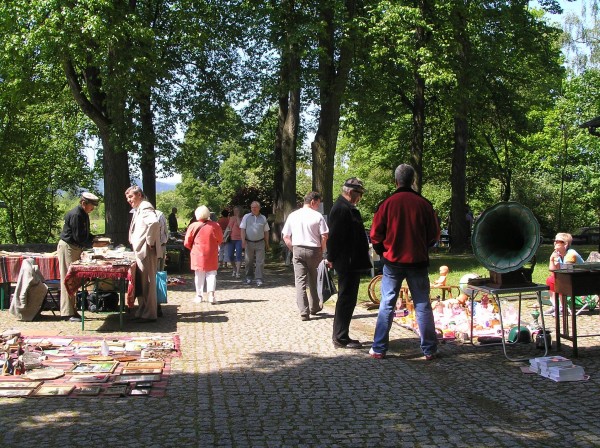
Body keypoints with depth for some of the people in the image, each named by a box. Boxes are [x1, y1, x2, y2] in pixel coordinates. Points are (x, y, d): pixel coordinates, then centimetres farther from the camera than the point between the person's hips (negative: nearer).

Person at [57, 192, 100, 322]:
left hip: (75, 248, 10)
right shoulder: (75, 215, -19)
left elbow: (85, 235, 20)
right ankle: (67, 313, -5)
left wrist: (95, 238, 4)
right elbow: (78, 237, -22)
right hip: (67, 248, -10)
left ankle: (71, 310, 17)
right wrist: (93, 244, -16)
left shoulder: (83, 215, 12)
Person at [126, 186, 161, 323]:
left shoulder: (145, 207, -14)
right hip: (140, 251, 10)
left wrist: (150, 242, -24)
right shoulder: (138, 209, 18)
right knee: (140, 283, 15)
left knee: (147, 283, -4)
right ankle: (143, 312, 23)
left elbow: (154, 223, -32)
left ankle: (149, 315, 2)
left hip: (146, 251, -10)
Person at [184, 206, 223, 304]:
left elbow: (187, 243, -3)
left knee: (199, 275, 11)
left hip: (198, 255, 0)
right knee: (211, 274, 5)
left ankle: (199, 295, 15)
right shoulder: (215, 226, -6)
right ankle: (211, 294, -10)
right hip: (212, 255, 0)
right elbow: (220, 240, 5)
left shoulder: (193, 226, -9)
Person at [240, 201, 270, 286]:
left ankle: (259, 279, -5)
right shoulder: (246, 217, 6)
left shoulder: (263, 218, 10)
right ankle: (248, 277, 21)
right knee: (249, 261, 7)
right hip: (249, 242, 0)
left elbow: (266, 231, 13)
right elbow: (243, 229, 1)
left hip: (260, 243, 0)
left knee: (260, 262, -6)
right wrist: (243, 241, -9)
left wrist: (267, 243, 11)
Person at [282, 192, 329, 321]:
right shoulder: (317, 216, -5)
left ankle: (304, 312, -9)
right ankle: (314, 307, 29)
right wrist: (321, 251, 5)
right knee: (313, 281, 16)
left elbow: (286, 237, 6)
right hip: (313, 250, -1)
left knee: (300, 281, -1)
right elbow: (324, 236, -9)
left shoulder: (293, 216, 5)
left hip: (297, 250, 2)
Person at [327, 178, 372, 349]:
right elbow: (335, 236, -21)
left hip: (352, 263, 11)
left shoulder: (348, 207, 16)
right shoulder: (342, 208, -18)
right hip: (347, 263, -11)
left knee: (347, 299, 15)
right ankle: (341, 338, 2)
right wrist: (332, 258, -15)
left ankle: (340, 336, 22)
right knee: (346, 299, -5)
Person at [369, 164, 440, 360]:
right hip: (418, 261, 1)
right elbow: (434, 234, 4)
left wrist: (383, 252, 15)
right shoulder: (424, 204, -4)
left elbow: (375, 235, -3)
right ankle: (429, 349, 10)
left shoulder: (388, 203, -7)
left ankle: (379, 349, 7)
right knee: (423, 305, 7)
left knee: (387, 305, 6)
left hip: (393, 262, 0)